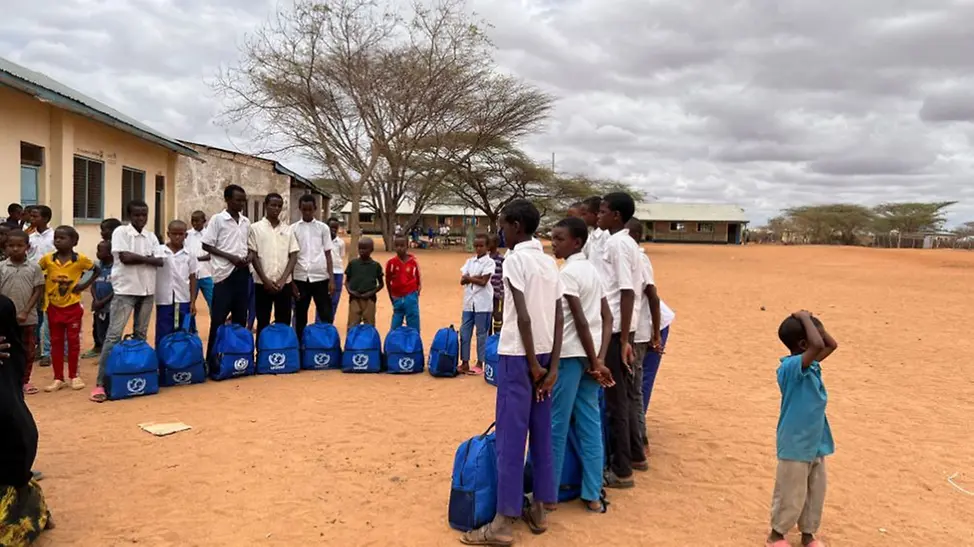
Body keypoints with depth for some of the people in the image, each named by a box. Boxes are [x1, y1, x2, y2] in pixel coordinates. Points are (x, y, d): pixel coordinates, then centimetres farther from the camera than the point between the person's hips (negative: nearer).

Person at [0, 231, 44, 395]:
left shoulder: (34, 268, -2)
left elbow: (38, 292, -2)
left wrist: (25, 312, -10)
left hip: (28, 318, 0)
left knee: (28, 350, 9)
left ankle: (25, 380, 21)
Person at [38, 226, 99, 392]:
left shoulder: (80, 259, -10)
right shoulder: (47, 259, -6)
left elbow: (97, 270, 1)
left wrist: (86, 285, -7)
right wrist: (42, 286, -5)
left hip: (73, 307, -2)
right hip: (54, 307, 2)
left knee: (73, 341, 6)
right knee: (56, 342, 8)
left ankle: (74, 376, 18)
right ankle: (58, 378, 16)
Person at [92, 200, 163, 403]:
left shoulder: (151, 236, 10)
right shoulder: (121, 232, -4)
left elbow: (160, 262, -1)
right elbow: (125, 257, -17)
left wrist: (138, 258, -13)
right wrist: (148, 259, -5)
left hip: (147, 290, 5)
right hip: (125, 290, -5)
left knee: (141, 334, 12)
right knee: (114, 335, -8)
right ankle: (101, 383, -7)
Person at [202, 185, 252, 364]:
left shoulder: (246, 222, 11)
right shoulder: (217, 219, -5)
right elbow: (206, 245, -7)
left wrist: (249, 255, -2)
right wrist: (231, 257, -15)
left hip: (243, 273, 6)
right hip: (225, 273, -5)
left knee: (240, 316, 9)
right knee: (219, 317, -3)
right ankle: (212, 359, 4)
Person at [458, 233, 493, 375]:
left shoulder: (489, 262, -5)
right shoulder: (469, 261, 11)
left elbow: (483, 282, -14)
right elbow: (462, 280, 3)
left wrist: (469, 278, -6)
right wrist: (475, 277, -12)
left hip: (483, 304, -5)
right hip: (468, 302, 5)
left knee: (482, 334, 3)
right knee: (464, 333, 6)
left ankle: (480, 364, 11)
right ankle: (464, 363, 15)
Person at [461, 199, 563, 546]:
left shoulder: (515, 260, -11)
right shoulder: (550, 262, 11)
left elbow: (523, 317, -18)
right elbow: (559, 318, 5)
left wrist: (532, 364, -12)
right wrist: (552, 366, 2)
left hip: (519, 355, -8)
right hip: (544, 355, 8)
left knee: (510, 438, -4)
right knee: (541, 434, 12)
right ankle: (539, 509, 20)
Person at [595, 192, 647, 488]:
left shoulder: (617, 244, -14)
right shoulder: (626, 243, 14)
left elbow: (627, 292, -20)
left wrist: (623, 340, -22)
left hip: (613, 328, -10)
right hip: (618, 326, 10)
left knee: (616, 399, -2)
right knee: (625, 394, 19)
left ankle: (621, 471, 6)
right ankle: (635, 455, 32)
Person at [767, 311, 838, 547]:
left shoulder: (810, 364, 2)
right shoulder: (791, 367, -26)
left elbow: (831, 344, 13)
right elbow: (819, 345, -42)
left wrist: (809, 322, -2)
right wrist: (805, 319, -28)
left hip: (816, 442, 8)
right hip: (795, 445, -8)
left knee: (816, 493, 20)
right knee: (791, 496, 8)